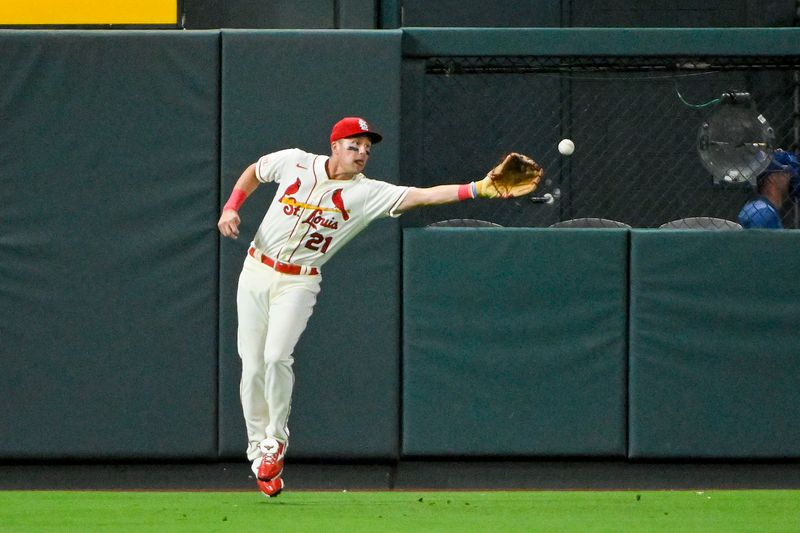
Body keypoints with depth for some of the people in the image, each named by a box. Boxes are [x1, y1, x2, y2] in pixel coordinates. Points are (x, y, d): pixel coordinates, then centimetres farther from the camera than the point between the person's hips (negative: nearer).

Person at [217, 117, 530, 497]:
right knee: (252, 367, 2)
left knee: (277, 356, -22)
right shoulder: (294, 163, -4)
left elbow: (422, 196, -21)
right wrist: (231, 207, 0)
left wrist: (478, 189, -32)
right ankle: (259, 452, 18)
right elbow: (253, 172, 15)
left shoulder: (368, 193, -9)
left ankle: (275, 439, -1)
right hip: (256, 272, 2)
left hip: (299, 284, -2)